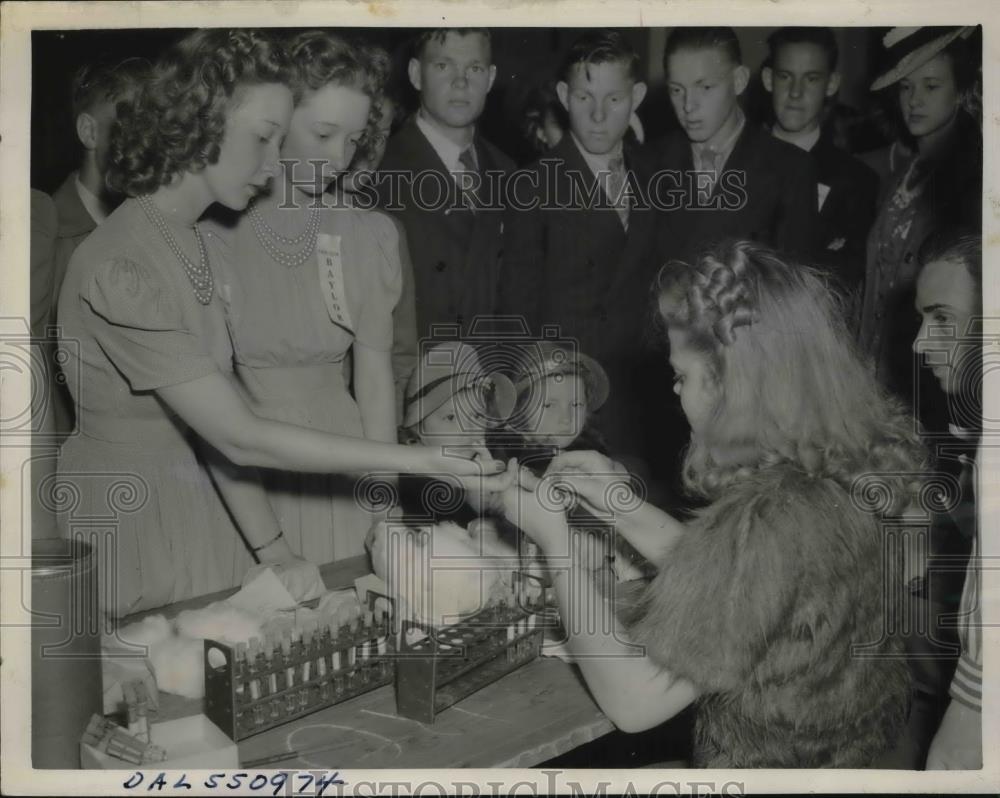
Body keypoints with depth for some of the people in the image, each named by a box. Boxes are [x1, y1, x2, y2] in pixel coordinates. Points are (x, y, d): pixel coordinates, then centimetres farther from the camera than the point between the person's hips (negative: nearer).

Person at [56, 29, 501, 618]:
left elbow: (213, 429, 1)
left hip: (197, 507, 7)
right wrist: (419, 460, -21)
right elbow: (240, 437, -23)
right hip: (124, 519, -7)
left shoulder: (194, 245, 5)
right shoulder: (122, 270, -22)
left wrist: (274, 550, -4)